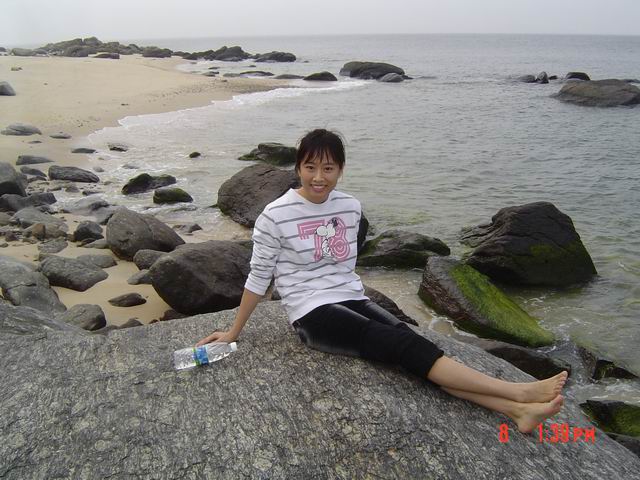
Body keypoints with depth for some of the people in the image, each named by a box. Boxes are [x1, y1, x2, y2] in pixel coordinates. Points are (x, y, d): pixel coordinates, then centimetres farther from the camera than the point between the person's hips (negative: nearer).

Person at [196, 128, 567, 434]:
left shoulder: (351, 207, 4)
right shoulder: (275, 217, -10)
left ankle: (516, 409, -31)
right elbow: (258, 278, -1)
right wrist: (234, 332, 5)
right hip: (313, 314, -5)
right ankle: (519, 391, -28)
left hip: (353, 302, 5)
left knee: (408, 339, -21)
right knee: (402, 345, -22)